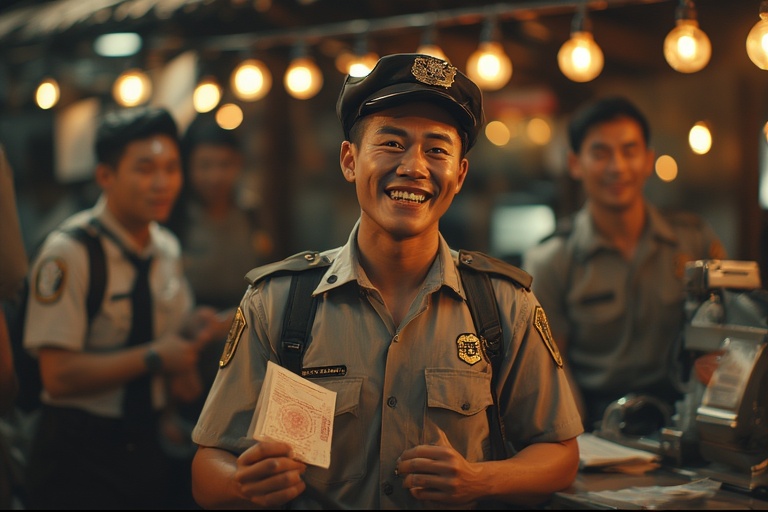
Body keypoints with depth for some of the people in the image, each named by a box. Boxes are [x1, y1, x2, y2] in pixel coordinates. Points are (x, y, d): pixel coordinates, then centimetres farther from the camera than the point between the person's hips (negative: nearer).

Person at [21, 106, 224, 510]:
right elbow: (60, 376, -22)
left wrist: (190, 336, -7)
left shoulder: (167, 250, 7)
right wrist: (153, 357, -18)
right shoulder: (69, 253, -18)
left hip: (146, 446, 7)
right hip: (78, 459, -7)